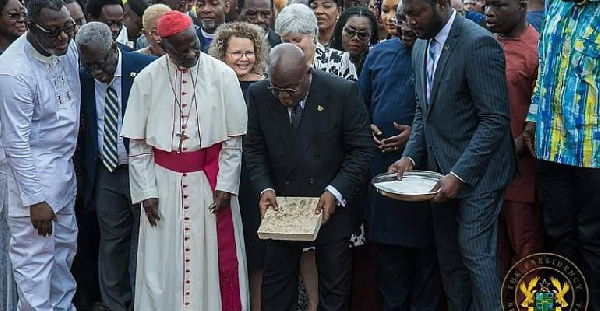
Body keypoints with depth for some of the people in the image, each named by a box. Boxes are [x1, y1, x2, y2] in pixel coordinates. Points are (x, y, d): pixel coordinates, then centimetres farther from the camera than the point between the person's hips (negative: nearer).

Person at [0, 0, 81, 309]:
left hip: (64, 164, 8)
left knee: (65, 245, 19)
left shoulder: (68, 47, -1)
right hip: (33, 169, -8)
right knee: (35, 256, 0)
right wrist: (36, 200, -18)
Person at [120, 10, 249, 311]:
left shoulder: (222, 74, -6)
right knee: (163, 260, 8)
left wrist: (225, 184, -7)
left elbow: (233, 138, -2)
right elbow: (137, 142, 1)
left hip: (210, 179, -1)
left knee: (215, 255, 7)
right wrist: (147, 190, -4)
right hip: (164, 180, 1)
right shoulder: (147, 78, -3)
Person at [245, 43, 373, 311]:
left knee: (334, 288, 12)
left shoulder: (343, 92, -16)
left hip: (331, 205, -2)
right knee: (276, 285, 11)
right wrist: (265, 188, -12)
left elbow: (360, 149, -11)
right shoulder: (258, 95, -7)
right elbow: (254, 148, 3)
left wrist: (336, 192, -20)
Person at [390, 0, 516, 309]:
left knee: (475, 254, -2)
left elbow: (495, 119, -20)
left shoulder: (478, 43, -18)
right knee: (448, 258, 12)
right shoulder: (421, 47, 8)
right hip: (441, 170, 8)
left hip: (476, 171, -7)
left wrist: (459, 174, -22)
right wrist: (410, 156, 1)